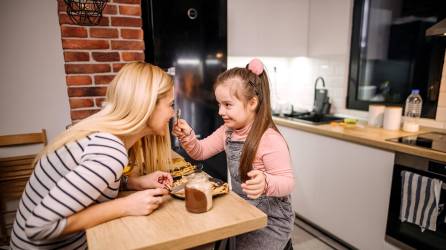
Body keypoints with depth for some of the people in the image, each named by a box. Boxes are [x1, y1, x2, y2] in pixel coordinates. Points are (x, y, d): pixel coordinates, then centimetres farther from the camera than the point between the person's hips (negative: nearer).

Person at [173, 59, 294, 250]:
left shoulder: (270, 140, -25)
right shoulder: (228, 131, -1)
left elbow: (288, 182, -22)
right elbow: (201, 152, 6)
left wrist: (265, 183, -44)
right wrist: (187, 136, -14)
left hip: (270, 220, -6)